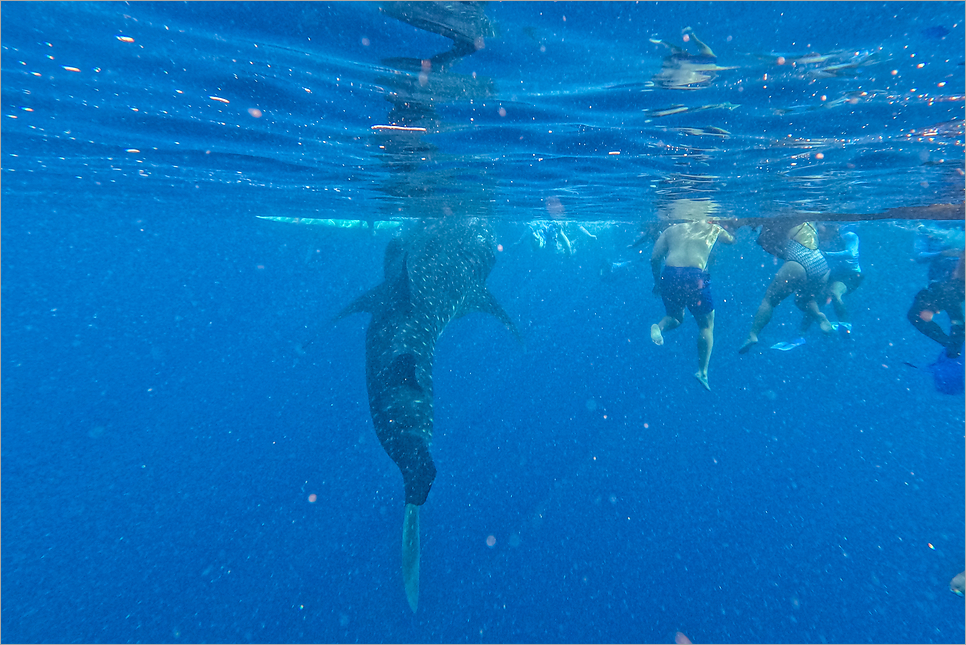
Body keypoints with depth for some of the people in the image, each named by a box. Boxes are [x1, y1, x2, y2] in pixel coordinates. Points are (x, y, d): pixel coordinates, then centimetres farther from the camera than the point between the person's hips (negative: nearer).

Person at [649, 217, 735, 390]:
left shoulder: (671, 229, 21)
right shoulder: (712, 228, 18)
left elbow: (654, 257, 13)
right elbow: (731, 240, 38)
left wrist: (657, 282, 22)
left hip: (669, 275, 3)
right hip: (694, 275, -3)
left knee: (675, 317, 25)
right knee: (706, 324, 13)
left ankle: (659, 327, -11)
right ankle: (702, 371, 6)